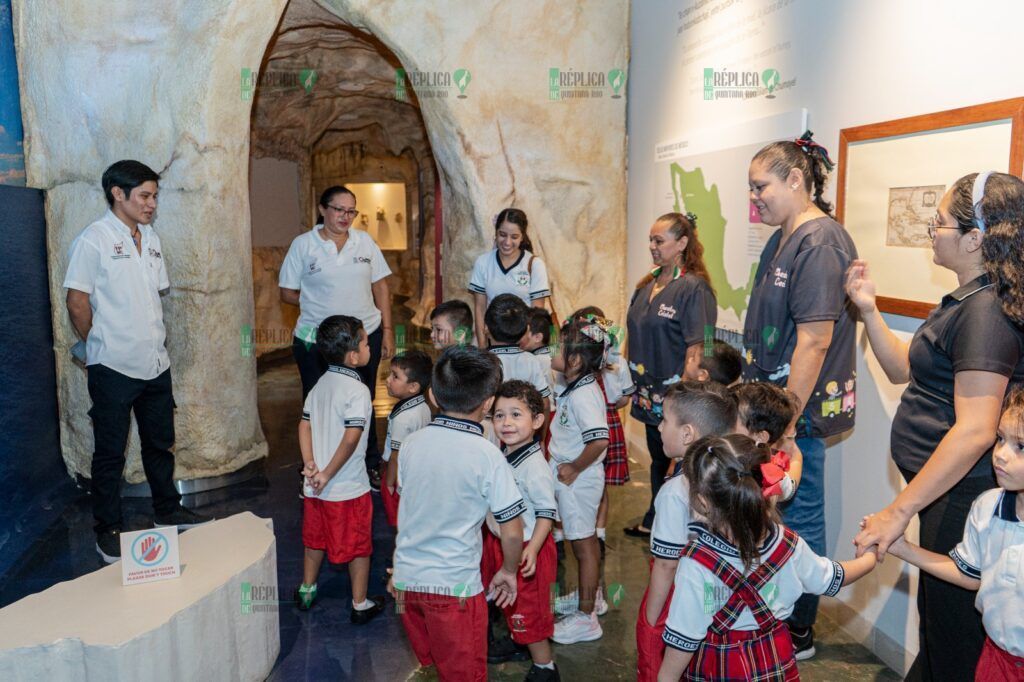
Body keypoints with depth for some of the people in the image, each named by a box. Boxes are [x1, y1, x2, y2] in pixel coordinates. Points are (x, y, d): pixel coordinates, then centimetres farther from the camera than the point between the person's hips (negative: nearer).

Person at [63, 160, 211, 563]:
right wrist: (102, 347, -1)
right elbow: (77, 302, -10)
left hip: (155, 362, 7)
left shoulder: (151, 239, 10)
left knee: (160, 443, 18)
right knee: (109, 453, 6)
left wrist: (153, 339, 13)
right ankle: (109, 531, 19)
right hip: (113, 366, -7)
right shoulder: (93, 240, -12)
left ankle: (168, 511, 34)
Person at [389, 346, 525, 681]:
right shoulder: (488, 456, -17)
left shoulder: (412, 443, -2)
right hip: (455, 585, -5)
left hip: (407, 579, 5)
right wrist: (508, 572, 5)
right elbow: (512, 532, -14)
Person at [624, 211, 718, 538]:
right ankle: (653, 523, 36)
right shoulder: (648, 285, 9)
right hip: (651, 392, 8)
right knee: (657, 459, 20)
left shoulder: (694, 288, -14)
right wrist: (638, 383, 13)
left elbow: (696, 348, -18)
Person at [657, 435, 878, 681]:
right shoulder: (788, 544, -19)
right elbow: (832, 579, 2)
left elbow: (683, 640, -23)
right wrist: (870, 558, 20)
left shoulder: (696, 563, -32)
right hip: (775, 660, 4)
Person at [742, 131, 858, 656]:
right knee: (774, 511, 18)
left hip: (798, 409, -9)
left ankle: (799, 633, 23)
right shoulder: (783, 238, 12)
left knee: (798, 516, 5)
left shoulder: (820, 243, -17)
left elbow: (814, 340, -22)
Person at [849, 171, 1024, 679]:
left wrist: (900, 510, -26)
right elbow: (903, 368, 17)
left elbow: (975, 431, -28)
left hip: (963, 501, -10)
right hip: (948, 496, 10)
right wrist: (869, 310, 3)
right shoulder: (968, 301, 11)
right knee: (934, 621, 25)